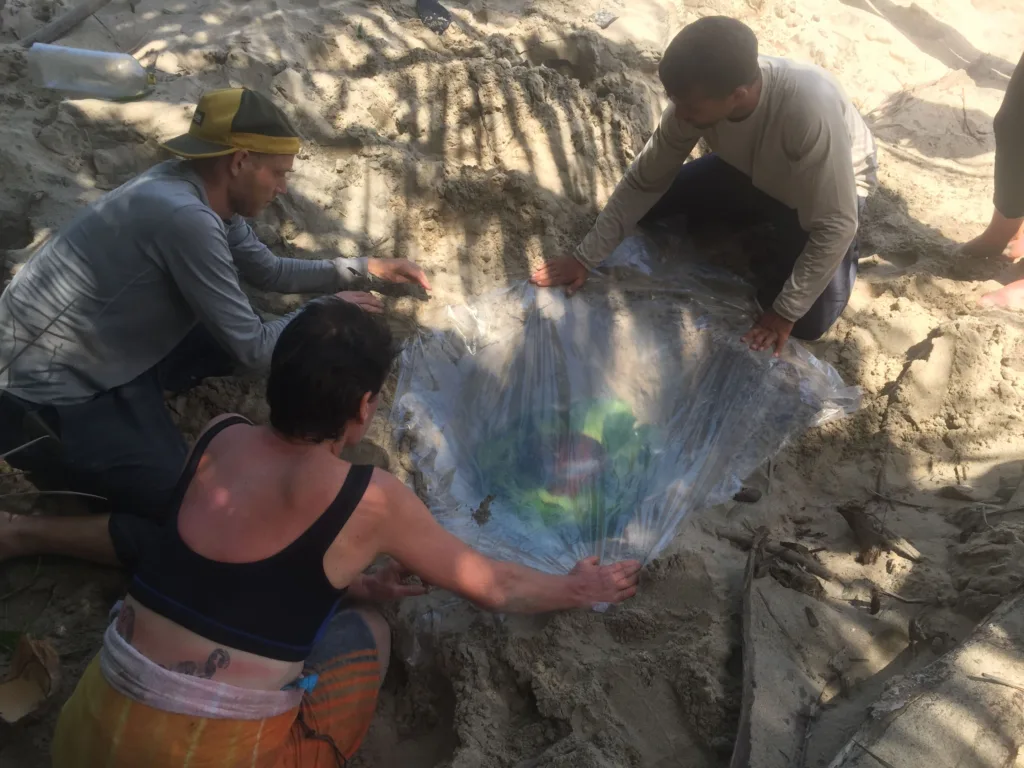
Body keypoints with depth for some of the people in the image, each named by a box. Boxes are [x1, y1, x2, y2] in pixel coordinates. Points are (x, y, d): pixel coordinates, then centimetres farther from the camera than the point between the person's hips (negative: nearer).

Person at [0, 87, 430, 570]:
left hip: (107, 357, 9)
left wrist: (367, 268, 12)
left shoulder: (201, 193, 0)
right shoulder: (184, 215, -28)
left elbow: (272, 272, 17)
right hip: (50, 405, -9)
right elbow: (252, 348, -20)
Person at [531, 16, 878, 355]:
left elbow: (836, 227, -36)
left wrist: (785, 311, -30)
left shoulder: (809, 112, -45)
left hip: (833, 184, -5)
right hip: (754, 169, 5)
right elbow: (643, 181, -15)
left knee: (808, 320, -19)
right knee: (653, 206, -5)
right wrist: (585, 258, -17)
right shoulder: (695, 98, -28)